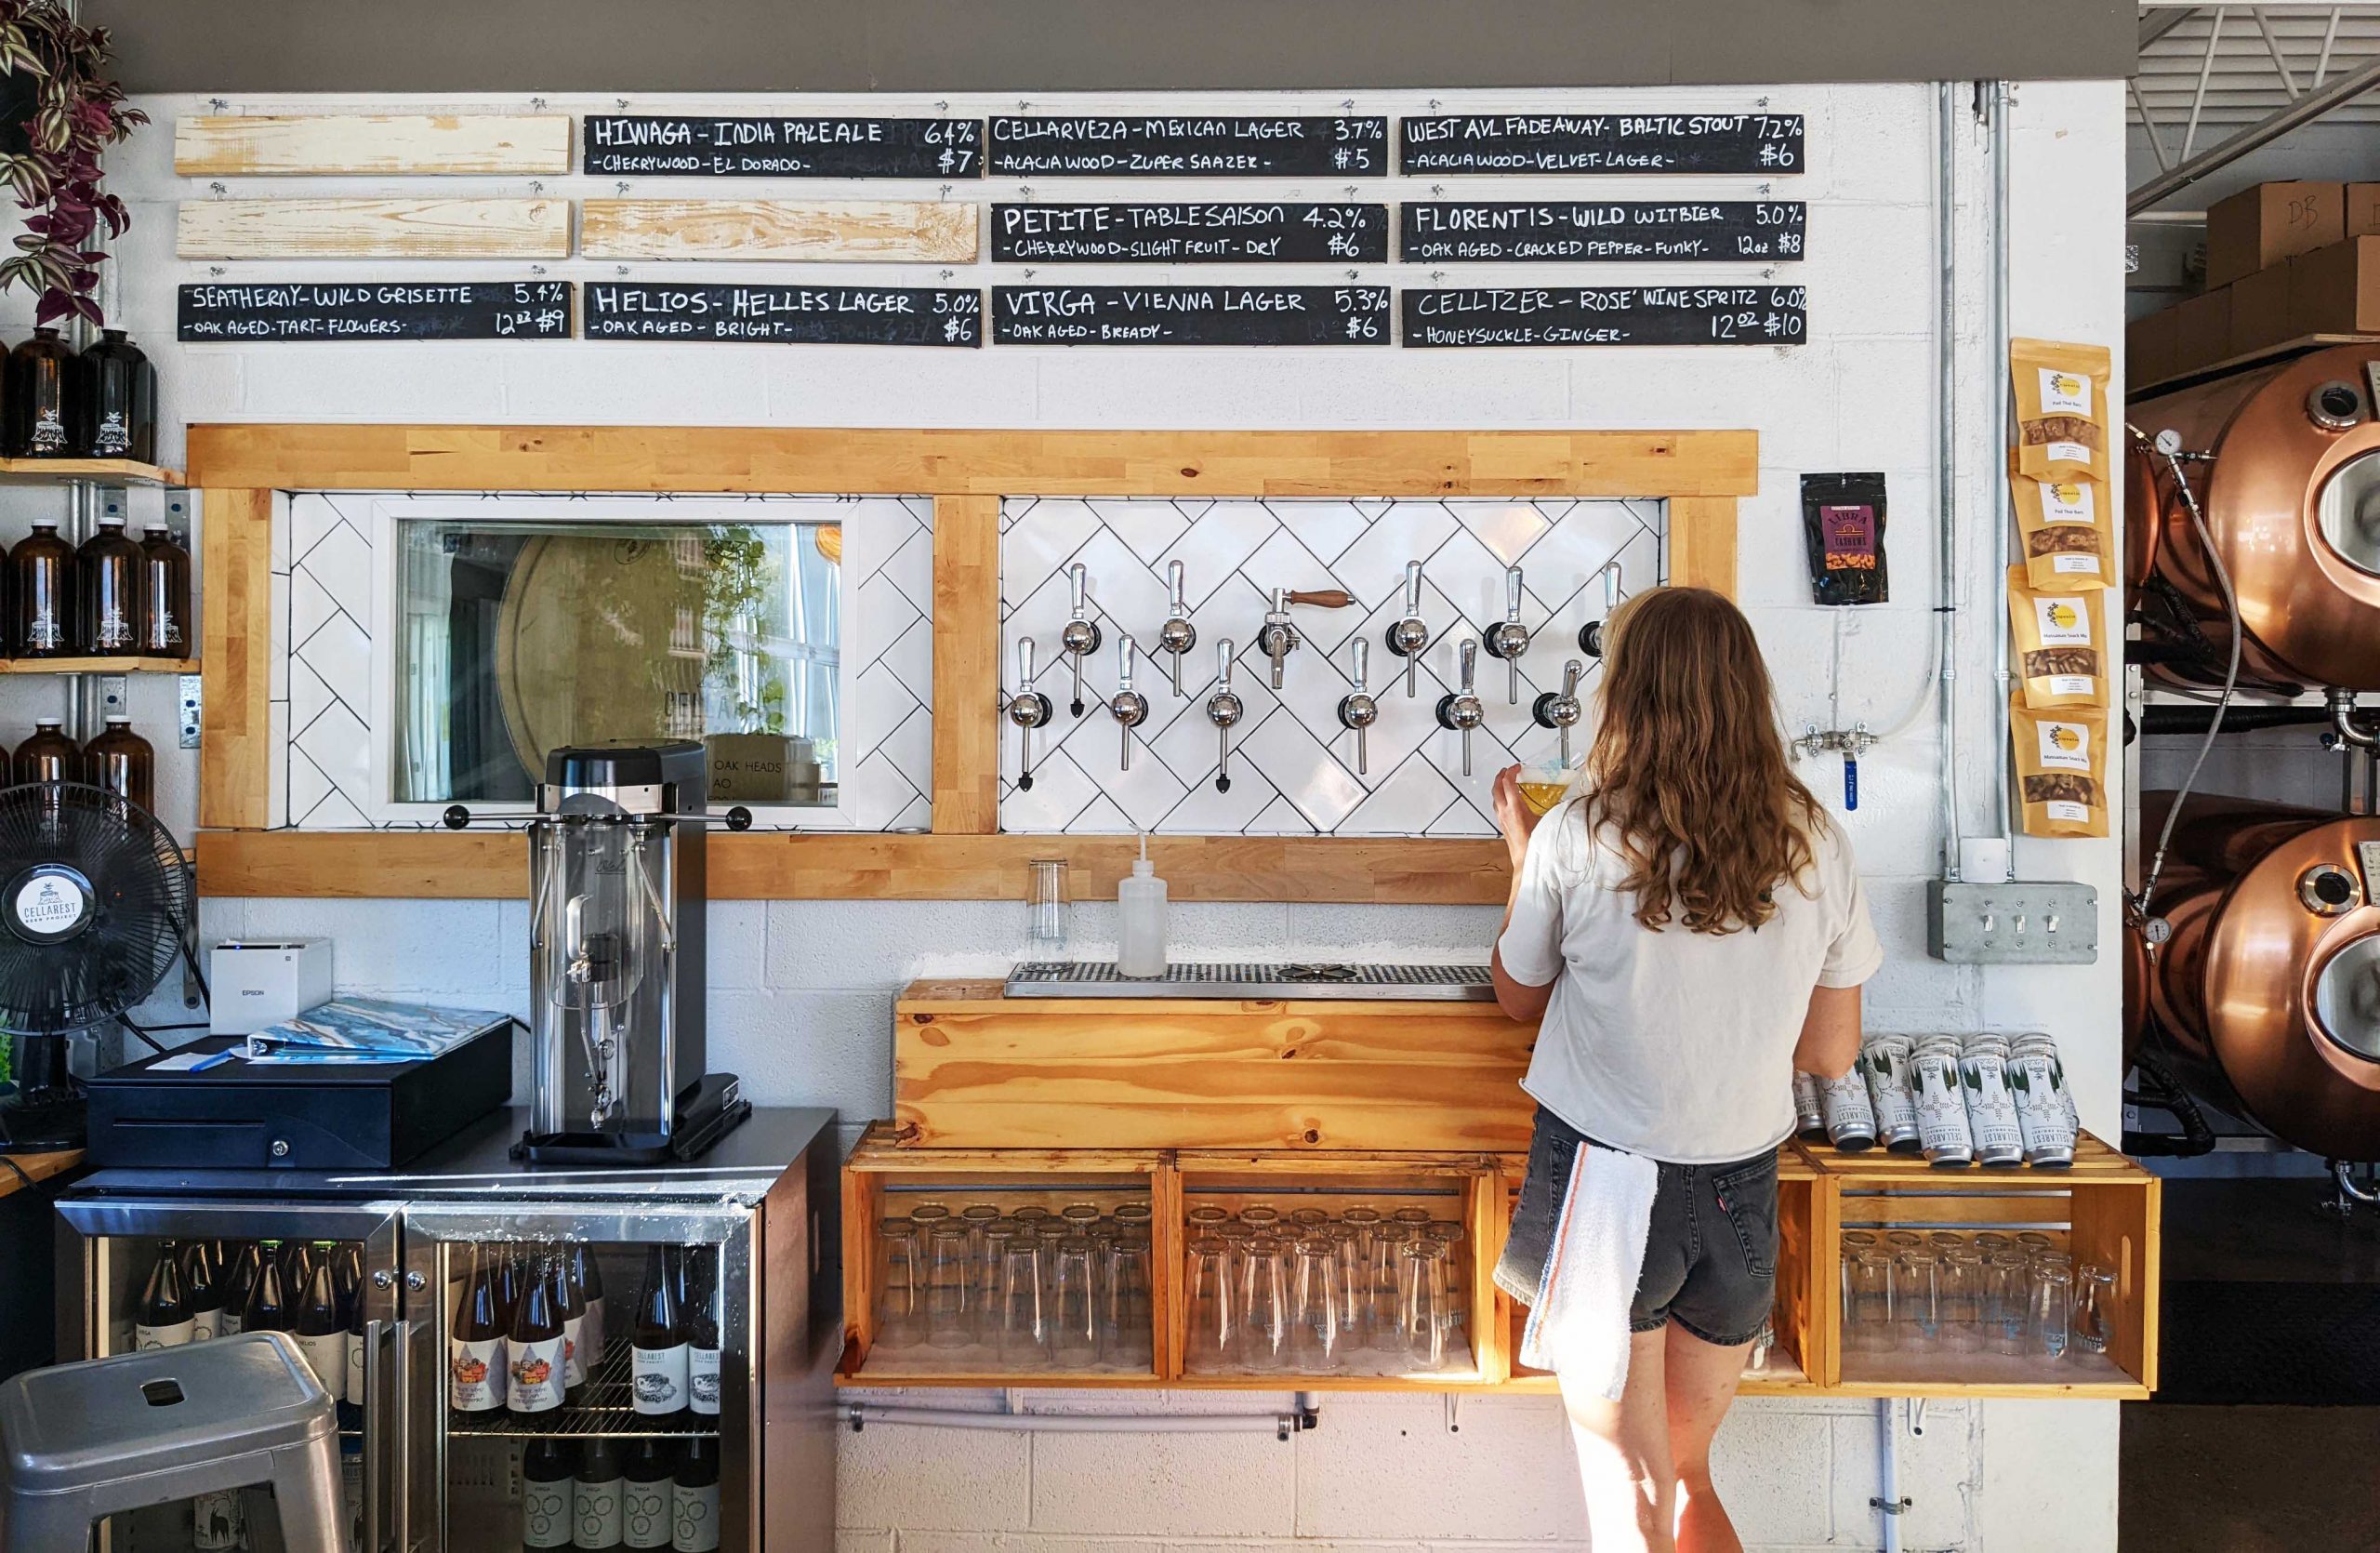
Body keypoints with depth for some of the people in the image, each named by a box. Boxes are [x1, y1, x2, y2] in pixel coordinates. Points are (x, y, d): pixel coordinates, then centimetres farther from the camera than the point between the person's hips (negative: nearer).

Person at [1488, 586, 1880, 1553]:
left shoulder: (1579, 835, -13)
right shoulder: (1815, 846, -5)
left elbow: (1518, 995, 3)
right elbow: (1832, 1052, 3)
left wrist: (1522, 851, 15)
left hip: (1606, 1178, -4)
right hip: (1743, 1193, 4)